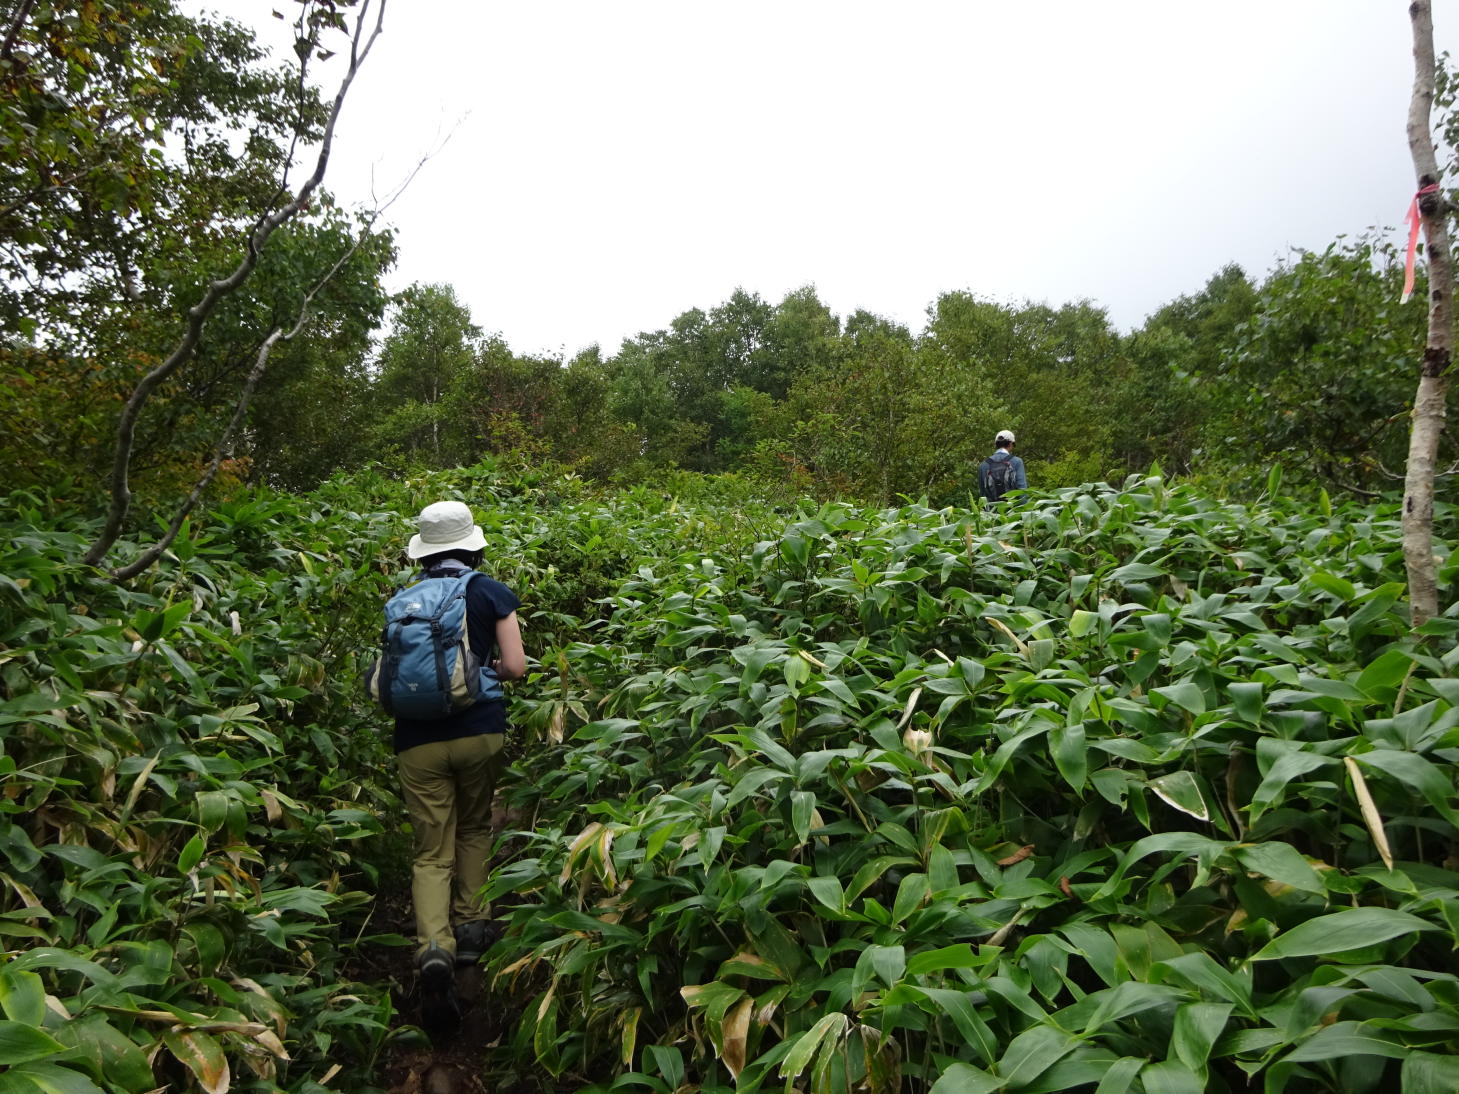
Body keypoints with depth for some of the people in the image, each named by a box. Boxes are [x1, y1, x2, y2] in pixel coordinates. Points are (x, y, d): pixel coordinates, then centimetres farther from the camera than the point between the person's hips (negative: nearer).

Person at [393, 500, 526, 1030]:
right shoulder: (490, 593, -1)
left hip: (418, 740, 1)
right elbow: (515, 667, -4)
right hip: (479, 732, -1)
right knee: (475, 828, 24)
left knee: (431, 852, 5)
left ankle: (434, 946, -16)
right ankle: (469, 928, 28)